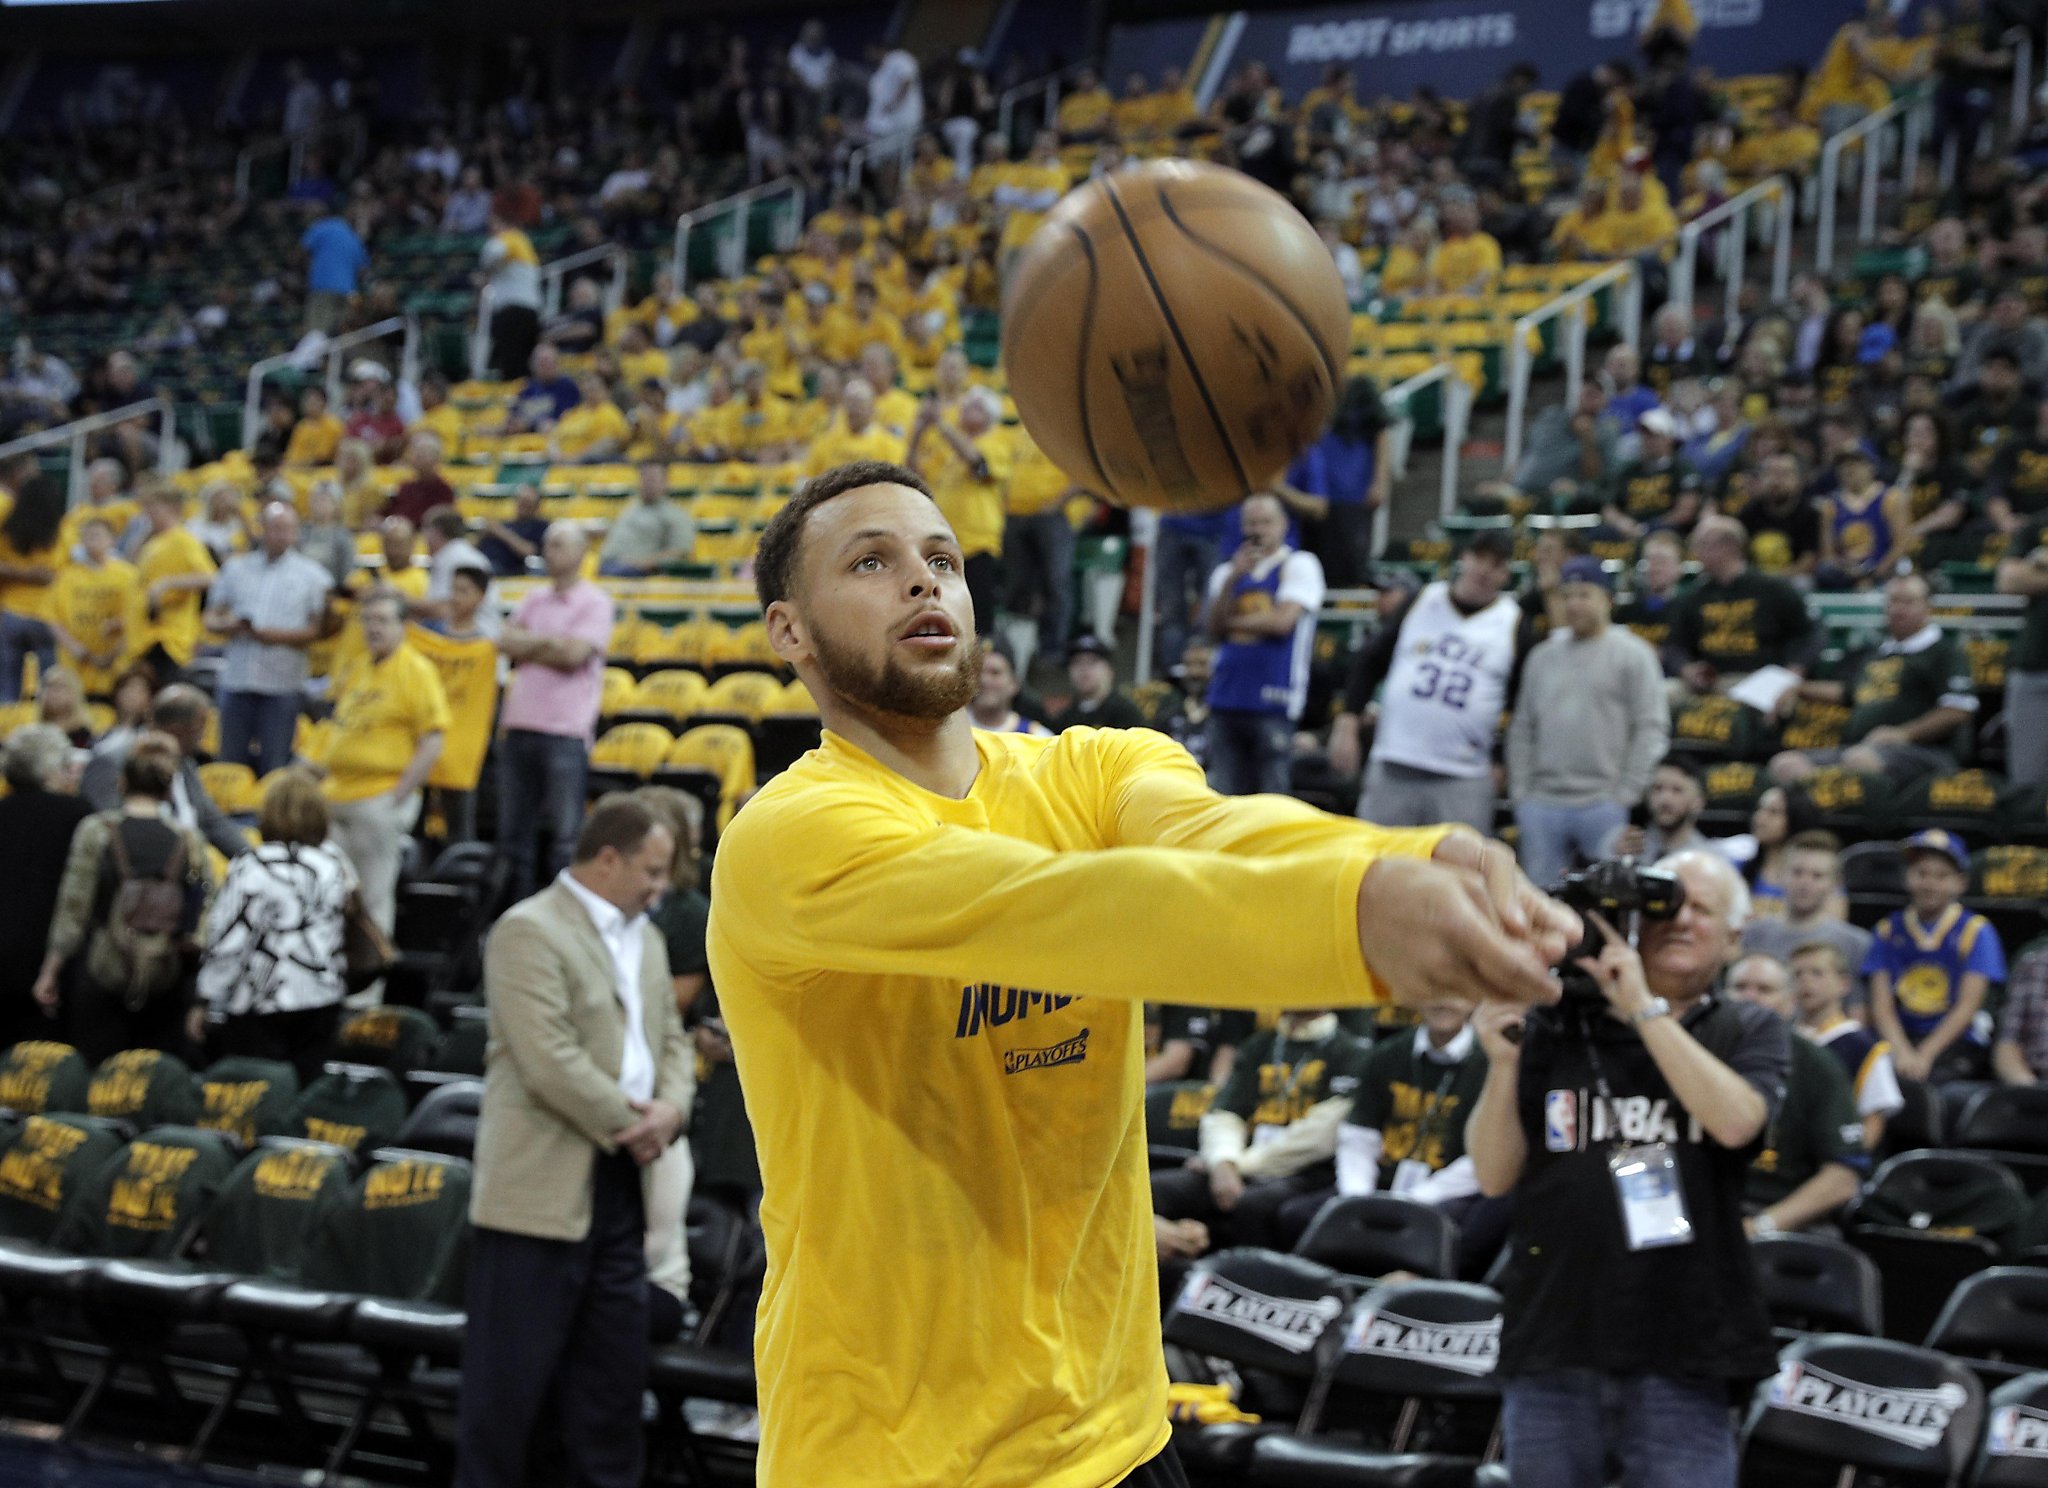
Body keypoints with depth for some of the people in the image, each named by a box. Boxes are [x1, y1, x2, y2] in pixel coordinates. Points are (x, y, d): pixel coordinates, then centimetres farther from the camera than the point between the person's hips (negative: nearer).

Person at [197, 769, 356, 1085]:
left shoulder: (249, 869, -14)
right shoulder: (336, 864, 1)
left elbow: (225, 944, -12)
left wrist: (210, 1007, -3)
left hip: (259, 1005, -5)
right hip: (321, 1001, 5)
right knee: (304, 1091, 11)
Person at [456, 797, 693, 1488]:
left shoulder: (646, 938, 16)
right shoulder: (529, 931, -12)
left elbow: (670, 1037, 19)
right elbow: (550, 1062, -20)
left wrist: (670, 1106, -2)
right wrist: (630, 1123, -12)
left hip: (621, 1183, 8)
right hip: (544, 1184, -8)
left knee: (611, 1366, 12)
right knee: (513, 1374, -1)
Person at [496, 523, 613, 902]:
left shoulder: (595, 603, -1)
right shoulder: (534, 601, 17)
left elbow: (574, 653, -14)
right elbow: (506, 642, 5)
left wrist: (527, 647, -2)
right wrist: (548, 640, -7)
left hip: (565, 732, -6)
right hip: (519, 727, 6)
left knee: (564, 835, -4)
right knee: (514, 832, 9)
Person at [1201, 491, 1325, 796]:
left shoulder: (1299, 565, 3)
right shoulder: (1227, 572, 19)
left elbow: (1282, 621, -11)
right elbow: (1215, 628, 5)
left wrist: (1232, 622, 2)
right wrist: (1233, 579, -7)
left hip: (1273, 703, -5)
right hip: (1226, 700, 5)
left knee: (1272, 791, -6)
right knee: (1225, 792, 6)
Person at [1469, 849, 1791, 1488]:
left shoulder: (1750, 1032, 8)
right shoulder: (1555, 1028, 7)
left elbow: (1735, 1121, -15)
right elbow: (1495, 1176, 3)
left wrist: (1645, 1007, -14)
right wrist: (1503, 1064, -12)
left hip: (1680, 1356, -1)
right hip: (1551, 1339, 1)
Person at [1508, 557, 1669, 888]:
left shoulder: (1632, 654, 2)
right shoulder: (1542, 656, 16)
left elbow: (1651, 729, -4)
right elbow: (1522, 730, 18)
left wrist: (1625, 795, -9)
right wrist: (1520, 793, 8)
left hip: (1603, 807, -4)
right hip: (1541, 807, 4)